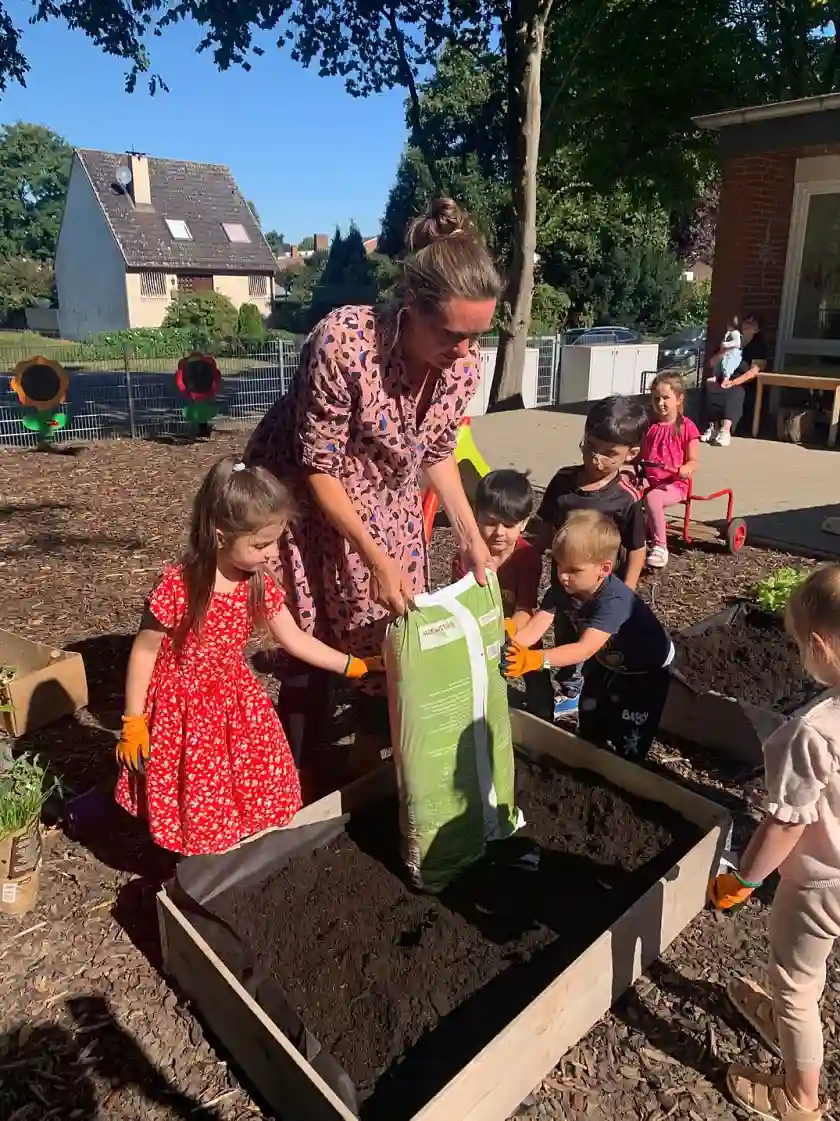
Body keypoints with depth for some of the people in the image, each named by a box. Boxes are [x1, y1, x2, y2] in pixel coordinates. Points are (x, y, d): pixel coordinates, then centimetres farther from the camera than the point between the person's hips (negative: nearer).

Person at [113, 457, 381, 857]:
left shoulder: (259, 586, -10)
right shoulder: (177, 586, -25)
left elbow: (295, 640, 2)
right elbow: (145, 651, -14)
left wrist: (353, 665, 0)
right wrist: (133, 723, -9)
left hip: (235, 702, 5)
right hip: (184, 705, -4)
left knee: (251, 788, 14)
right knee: (196, 798, 9)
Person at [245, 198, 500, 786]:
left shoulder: (465, 361, -16)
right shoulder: (343, 343, -33)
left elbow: (438, 452, 0)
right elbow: (319, 469, -24)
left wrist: (472, 536, -7)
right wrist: (377, 559, -25)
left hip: (385, 501, 5)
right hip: (301, 496, -5)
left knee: (393, 628, 8)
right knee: (312, 638, 3)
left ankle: (369, 755, 32)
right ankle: (306, 761, 28)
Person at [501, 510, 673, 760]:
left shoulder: (615, 600, -42)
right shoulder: (561, 589, -23)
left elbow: (586, 648, -53)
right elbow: (534, 628, -33)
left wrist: (535, 660, -66)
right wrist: (509, 648, -55)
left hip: (648, 667, -6)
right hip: (608, 661, 6)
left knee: (630, 742, -4)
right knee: (589, 721, 13)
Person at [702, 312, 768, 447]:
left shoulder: (759, 346, 4)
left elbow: (754, 371, -10)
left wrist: (733, 382, -21)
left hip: (744, 385, -3)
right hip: (724, 379, 4)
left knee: (734, 393, -38)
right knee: (709, 387, -30)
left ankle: (725, 430, -52)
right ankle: (713, 426, -33)